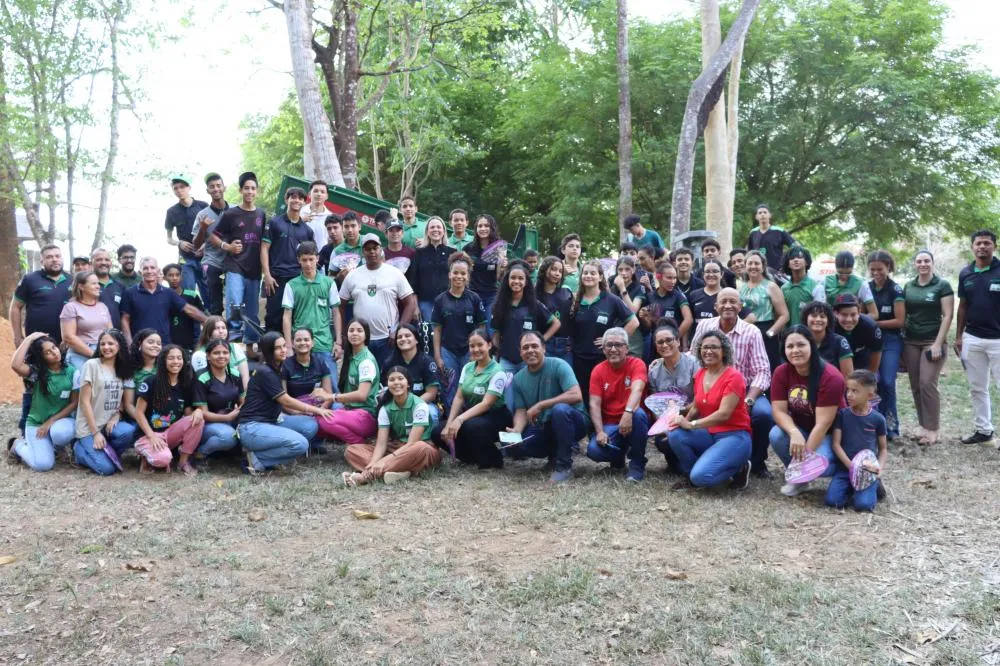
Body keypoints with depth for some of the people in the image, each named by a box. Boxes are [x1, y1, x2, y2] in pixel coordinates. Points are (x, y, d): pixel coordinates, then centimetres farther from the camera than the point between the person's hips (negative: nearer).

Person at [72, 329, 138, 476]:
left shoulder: (123, 369, 9)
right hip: (89, 426, -4)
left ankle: (103, 453, -1)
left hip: (110, 423, 4)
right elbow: (85, 401, -10)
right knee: (107, 468, -20)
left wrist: (116, 416, -10)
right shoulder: (91, 365, -8)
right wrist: (95, 432, -15)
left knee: (129, 432, -31)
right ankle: (80, 449, 10)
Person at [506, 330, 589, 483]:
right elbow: (521, 411, 1)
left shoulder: (558, 366, -16)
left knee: (560, 409, -38)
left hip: (572, 422, -5)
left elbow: (576, 396, -28)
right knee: (511, 446, -17)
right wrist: (517, 429, -22)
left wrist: (540, 405, -27)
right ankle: (555, 453, 10)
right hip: (544, 427, 5)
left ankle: (564, 465, -22)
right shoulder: (518, 379, 1)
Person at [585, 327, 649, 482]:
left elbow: (636, 390, -28)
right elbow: (594, 404, -8)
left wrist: (628, 412, -48)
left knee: (638, 413, -37)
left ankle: (637, 463, -15)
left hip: (633, 422, -2)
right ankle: (619, 455, 12)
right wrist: (600, 432, -23)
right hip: (610, 424, 2)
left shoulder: (636, 364, -9)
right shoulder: (598, 371, -1)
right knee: (594, 450, -26)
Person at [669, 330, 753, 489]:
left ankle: (738, 468, 2)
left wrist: (691, 425, -23)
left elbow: (723, 414, -22)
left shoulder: (733, 376, -15)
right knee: (676, 435, -24)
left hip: (734, 436, -6)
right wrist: (684, 420, -7)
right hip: (709, 434, 6)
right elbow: (696, 407, 14)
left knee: (701, 476, -27)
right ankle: (694, 475, 0)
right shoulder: (699, 375, 7)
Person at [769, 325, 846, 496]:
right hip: (800, 429, 4)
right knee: (776, 435, -28)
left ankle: (840, 469, 7)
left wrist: (806, 455, -28)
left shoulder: (830, 377, -25)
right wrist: (794, 433, -35)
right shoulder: (781, 373, -11)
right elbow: (779, 410, -15)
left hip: (830, 433, -4)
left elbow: (823, 423, -27)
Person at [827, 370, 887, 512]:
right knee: (832, 501, -20)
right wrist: (852, 466, -15)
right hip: (844, 467, 1)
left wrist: (880, 466, -11)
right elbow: (836, 444, -4)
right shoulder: (842, 414, 0)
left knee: (863, 504, -23)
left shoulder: (878, 419, -1)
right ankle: (850, 488, 11)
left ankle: (874, 486, 10)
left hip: (867, 470, -1)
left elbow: (883, 448, 9)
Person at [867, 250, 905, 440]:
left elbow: (899, 320, -8)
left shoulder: (895, 290, -5)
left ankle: (890, 425, 0)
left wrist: (875, 323, -12)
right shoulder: (866, 288, 8)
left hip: (891, 341, -4)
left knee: (887, 382, -12)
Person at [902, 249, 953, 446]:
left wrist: (938, 343, -14)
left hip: (932, 341, -4)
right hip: (910, 342, 5)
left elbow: (947, 316, -7)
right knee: (915, 385, 5)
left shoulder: (942, 285, -3)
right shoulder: (908, 287, 10)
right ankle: (922, 424, 16)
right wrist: (901, 338, 8)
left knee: (927, 384, -11)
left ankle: (932, 429, -2)